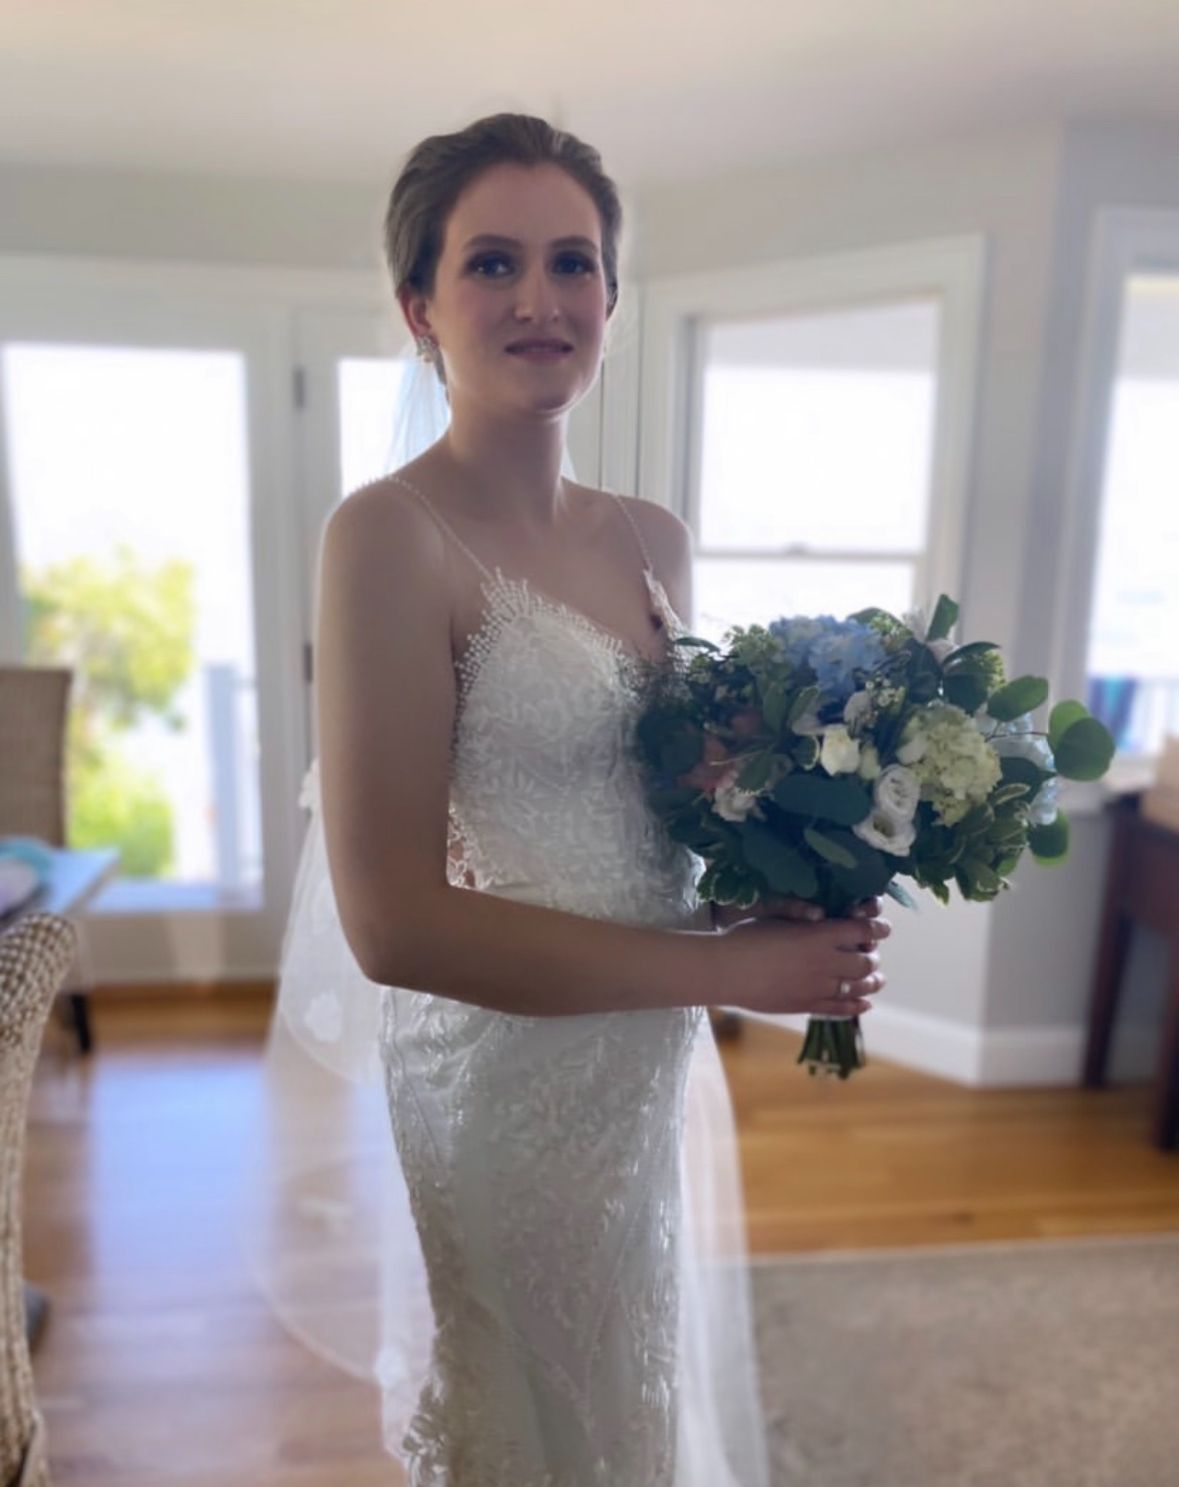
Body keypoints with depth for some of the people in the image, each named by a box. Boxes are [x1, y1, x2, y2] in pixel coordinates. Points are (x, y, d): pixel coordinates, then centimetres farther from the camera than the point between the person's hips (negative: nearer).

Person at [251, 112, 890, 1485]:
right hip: (493, 1093, -6)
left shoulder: (653, 543, 2)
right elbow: (393, 920, -23)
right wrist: (734, 968, -19)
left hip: (650, 1072, 7)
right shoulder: (390, 534, -18)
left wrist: (799, 880, -8)